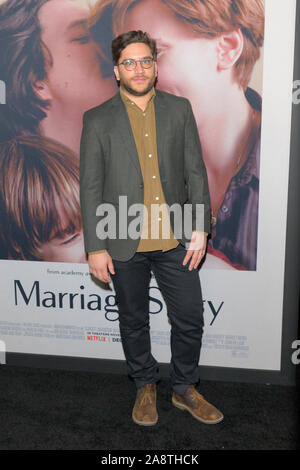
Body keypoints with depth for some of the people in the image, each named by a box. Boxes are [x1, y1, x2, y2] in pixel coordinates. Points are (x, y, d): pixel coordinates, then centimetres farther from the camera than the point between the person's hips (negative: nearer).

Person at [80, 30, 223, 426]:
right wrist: (96, 248, -6)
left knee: (190, 319, 8)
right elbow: (90, 187, -2)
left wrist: (200, 229, -2)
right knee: (134, 322, 14)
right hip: (126, 244, -1)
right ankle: (145, 388, 38)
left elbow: (195, 172, 5)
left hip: (175, 241, 2)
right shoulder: (98, 120, 0)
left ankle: (185, 388, 33)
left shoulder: (179, 109, 5)